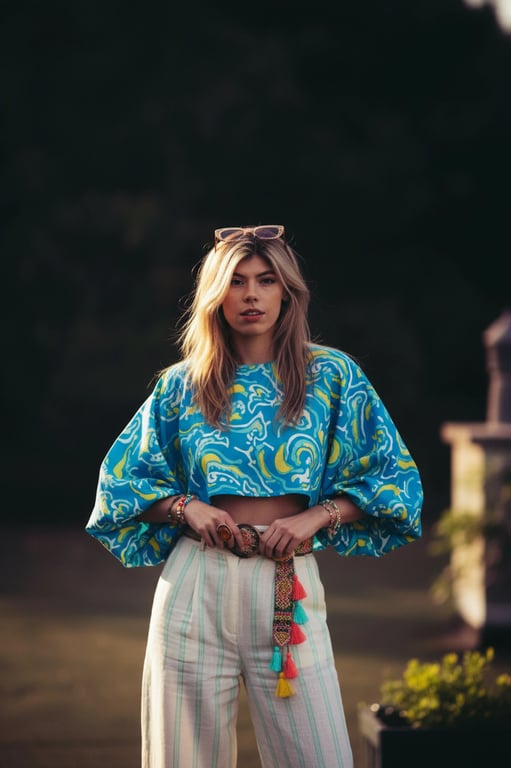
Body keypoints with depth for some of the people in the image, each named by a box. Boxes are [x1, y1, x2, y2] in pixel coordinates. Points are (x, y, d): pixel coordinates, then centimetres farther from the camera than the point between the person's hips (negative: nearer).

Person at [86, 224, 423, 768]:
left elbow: (395, 474, 7)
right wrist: (186, 508, -5)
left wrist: (315, 516, -7)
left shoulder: (333, 375, 7)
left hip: (289, 584, -1)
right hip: (197, 580, 1)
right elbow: (121, 479, 14)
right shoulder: (182, 385, 9)